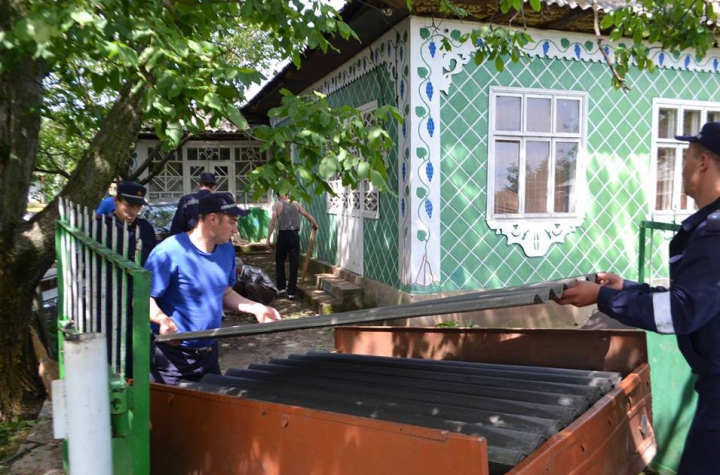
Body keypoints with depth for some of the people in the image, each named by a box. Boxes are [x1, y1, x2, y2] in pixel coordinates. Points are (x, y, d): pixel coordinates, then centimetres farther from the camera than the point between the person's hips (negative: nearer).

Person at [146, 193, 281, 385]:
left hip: (208, 353, 7)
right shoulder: (169, 252, -21)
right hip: (171, 356, -7)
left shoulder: (226, 250, 1)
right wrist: (162, 318, -37)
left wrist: (256, 308, -2)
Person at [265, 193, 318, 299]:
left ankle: (281, 288, 18)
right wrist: (315, 224, 32)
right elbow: (307, 215, 14)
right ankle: (291, 292, 5)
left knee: (280, 263, 17)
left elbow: (272, 222, -6)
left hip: (283, 236, -2)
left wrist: (268, 239, -6)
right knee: (294, 264, 4)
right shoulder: (295, 204, 10)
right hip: (294, 235, 2)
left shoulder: (277, 204, 2)